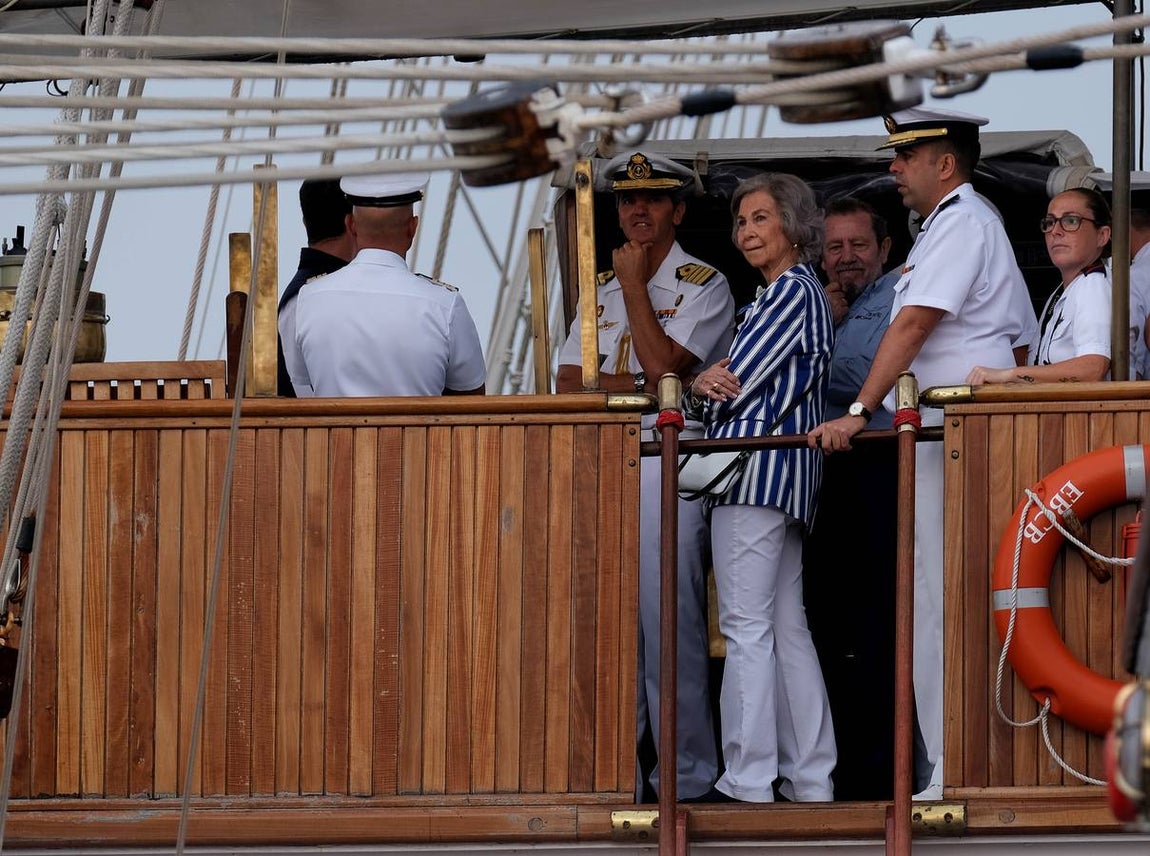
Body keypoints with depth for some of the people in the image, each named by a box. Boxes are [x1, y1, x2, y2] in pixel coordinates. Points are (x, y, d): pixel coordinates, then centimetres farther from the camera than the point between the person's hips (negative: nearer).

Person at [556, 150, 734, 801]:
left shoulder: (703, 285, 1)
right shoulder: (601, 288, 18)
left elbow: (662, 366, -13)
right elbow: (569, 380, 10)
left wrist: (635, 284, -5)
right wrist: (628, 387, -8)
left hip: (668, 461, -6)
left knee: (671, 622, -8)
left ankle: (688, 770, -4)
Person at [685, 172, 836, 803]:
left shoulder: (791, 292, -9)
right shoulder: (797, 292, 23)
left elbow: (736, 384, -12)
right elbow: (728, 391, 18)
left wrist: (707, 387, 9)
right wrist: (705, 387, -4)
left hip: (758, 465, -11)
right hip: (785, 472, 11)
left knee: (746, 628, -11)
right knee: (786, 628, 10)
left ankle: (747, 784, -13)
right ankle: (811, 782, 11)